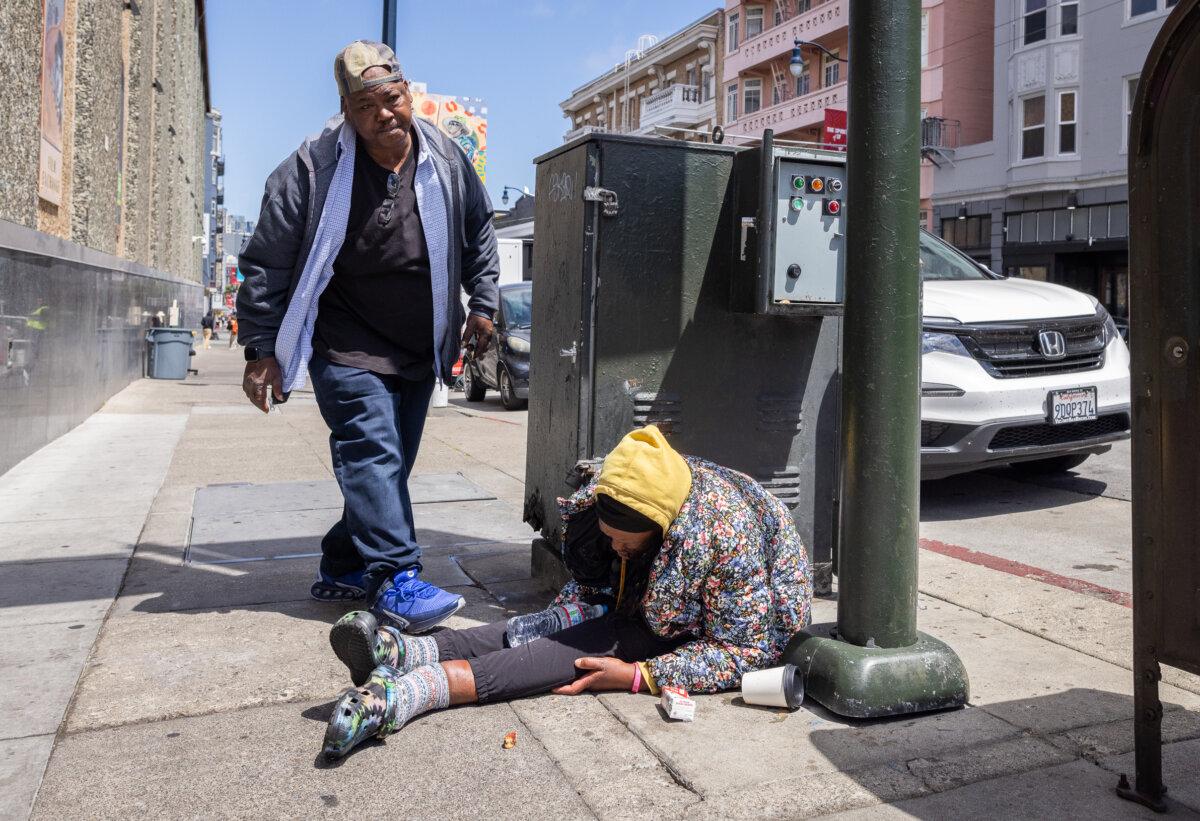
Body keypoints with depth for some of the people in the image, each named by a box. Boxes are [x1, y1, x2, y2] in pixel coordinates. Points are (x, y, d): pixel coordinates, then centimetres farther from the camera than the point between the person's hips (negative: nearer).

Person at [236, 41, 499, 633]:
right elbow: (266, 263, -6)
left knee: (389, 464, 9)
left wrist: (482, 304, 12)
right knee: (372, 453, -16)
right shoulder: (313, 169, -12)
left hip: (419, 351, 5)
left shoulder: (446, 160, 0)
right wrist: (261, 348, -7)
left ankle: (344, 568, 23)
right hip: (347, 348, -5)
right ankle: (395, 578, -11)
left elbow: (478, 234, 17)